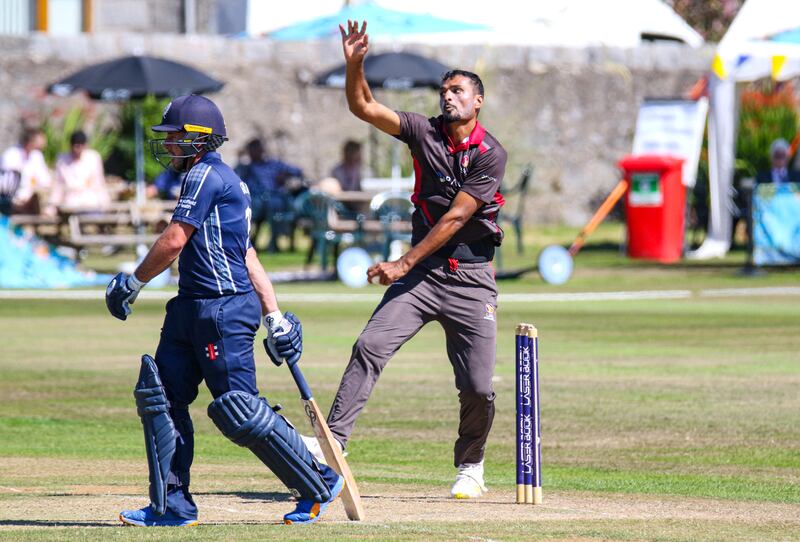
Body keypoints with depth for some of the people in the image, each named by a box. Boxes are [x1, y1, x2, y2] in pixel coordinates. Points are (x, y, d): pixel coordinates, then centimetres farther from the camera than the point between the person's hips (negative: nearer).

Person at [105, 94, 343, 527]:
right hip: (193, 308, 11)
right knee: (159, 396, 5)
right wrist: (273, 314, 18)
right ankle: (172, 505, 7)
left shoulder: (207, 175, -11)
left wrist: (132, 283, -4)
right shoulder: (224, 181, 20)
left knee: (238, 410, -9)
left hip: (224, 309, -11)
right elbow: (248, 258, 19)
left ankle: (319, 485, 3)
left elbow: (174, 241, -16)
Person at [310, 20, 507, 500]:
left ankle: (470, 468, 20)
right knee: (370, 347, -17)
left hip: (470, 280, -3)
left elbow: (455, 218, -13)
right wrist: (355, 64, -19)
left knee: (478, 388, -5)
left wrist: (404, 264, -16)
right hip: (420, 273, 3)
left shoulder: (490, 154, -8)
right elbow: (363, 107, -1)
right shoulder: (425, 132, 5)